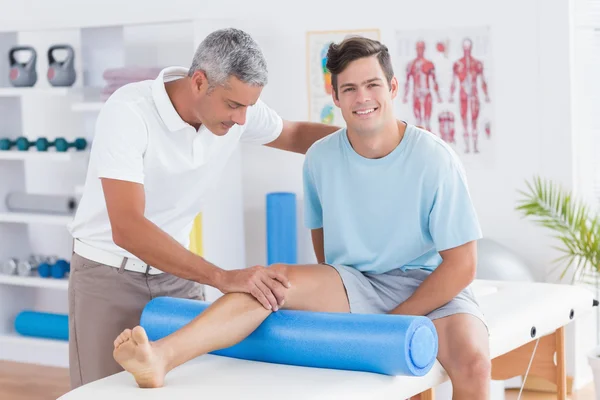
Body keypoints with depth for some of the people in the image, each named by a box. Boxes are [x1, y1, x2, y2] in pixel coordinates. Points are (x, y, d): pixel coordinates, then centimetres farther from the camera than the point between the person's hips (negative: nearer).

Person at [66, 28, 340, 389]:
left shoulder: (238, 105, -9)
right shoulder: (128, 112, -27)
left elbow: (296, 135, 13)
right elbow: (127, 229, -35)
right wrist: (224, 278, -42)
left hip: (176, 272, 5)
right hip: (111, 274, -5)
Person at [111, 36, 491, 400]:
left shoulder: (434, 159, -13)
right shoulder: (321, 158, -3)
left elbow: (461, 264, -12)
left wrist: (391, 324, -14)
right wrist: (335, 292, 0)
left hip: (430, 287, -2)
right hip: (356, 289, 2)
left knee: (473, 361, -31)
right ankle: (160, 357, -38)